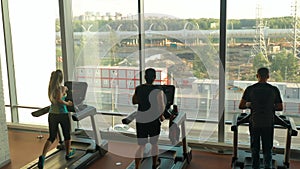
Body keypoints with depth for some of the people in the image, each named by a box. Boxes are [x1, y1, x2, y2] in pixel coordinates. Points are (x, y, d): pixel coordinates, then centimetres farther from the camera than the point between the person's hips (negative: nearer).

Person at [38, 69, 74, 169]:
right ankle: (68, 154, 33)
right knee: (67, 135, 17)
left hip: (52, 115, 5)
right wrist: (67, 103, -11)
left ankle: (42, 156, -8)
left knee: (51, 137, 10)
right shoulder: (62, 88, -13)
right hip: (62, 115, -5)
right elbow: (59, 100, -28)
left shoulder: (50, 88, 6)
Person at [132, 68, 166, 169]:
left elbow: (134, 101, 16)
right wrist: (161, 116, 1)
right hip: (153, 120, -3)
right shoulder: (157, 90, -14)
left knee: (141, 146, 12)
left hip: (140, 120, 3)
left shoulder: (138, 89, 0)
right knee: (154, 144, 20)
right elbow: (161, 107, -18)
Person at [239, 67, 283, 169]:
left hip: (254, 123, 0)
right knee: (267, 149, 12)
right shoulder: (274, 90, -5)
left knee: (255, 149, 13)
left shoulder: (250, 89, -6)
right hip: (268, 123, 0)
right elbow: (280, 108, 2)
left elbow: (241, 106, -5)